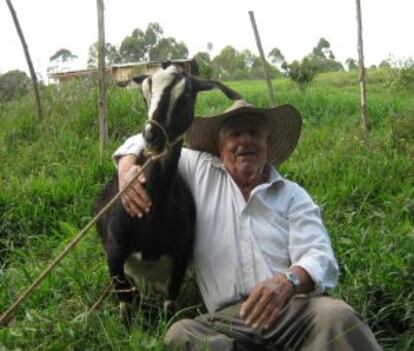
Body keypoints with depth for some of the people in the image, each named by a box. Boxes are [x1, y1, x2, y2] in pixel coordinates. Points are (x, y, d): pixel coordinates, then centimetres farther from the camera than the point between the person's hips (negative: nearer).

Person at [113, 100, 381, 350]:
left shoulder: (293, 195, 13)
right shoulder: (201, 170, 17)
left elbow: (320, 259, -2)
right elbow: (143, 143, 27)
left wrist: (288, 281, -27)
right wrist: (128, 171, 1)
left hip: (295, 306, -2)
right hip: (229, 317, 2)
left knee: (336, 316, -35)